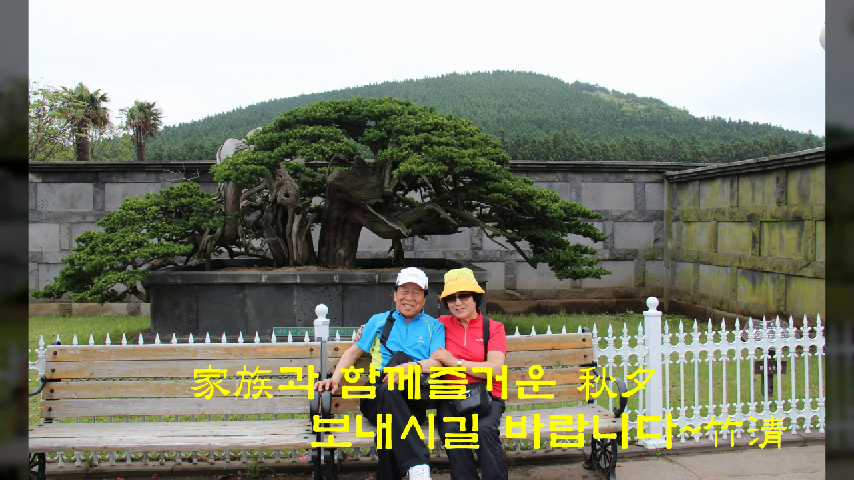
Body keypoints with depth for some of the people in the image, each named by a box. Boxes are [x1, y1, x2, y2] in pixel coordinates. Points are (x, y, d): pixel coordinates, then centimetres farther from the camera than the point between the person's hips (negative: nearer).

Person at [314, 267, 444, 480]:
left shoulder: (434, 326, 18)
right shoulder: (379, 321, 23)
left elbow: (438, 362, 2)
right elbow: (353, 352, 21)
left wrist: (410, 367, -17)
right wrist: (335, 379, 4)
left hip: (414, 401, -1)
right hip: (376, 397, 1)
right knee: (388, 391, -37)